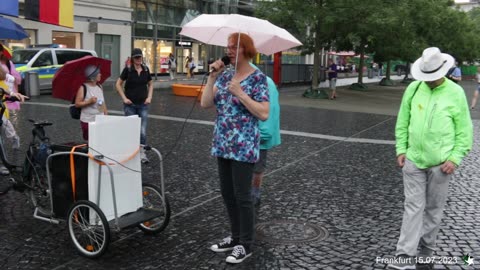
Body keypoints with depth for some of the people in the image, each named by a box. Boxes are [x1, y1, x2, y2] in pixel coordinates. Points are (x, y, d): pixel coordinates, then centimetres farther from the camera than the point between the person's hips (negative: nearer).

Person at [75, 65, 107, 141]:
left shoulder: (100, 87, 10)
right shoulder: (83, 88, -7)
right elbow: (77, 104, -8)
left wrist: (106, 115, 10)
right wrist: (89, 101, -19)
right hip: (87, 121, -5)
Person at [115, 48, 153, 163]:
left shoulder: (146, 70, 3)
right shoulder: (127, 70, -6)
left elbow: (150, 84, 15)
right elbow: (118, 84, -1)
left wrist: (149, 97, 3)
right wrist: (124, 98, -7)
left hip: (143, 104, 2)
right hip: (130, 104, -2)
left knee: (143, 131, -3)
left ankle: (142, 153, 8)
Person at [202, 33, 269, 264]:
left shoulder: (257, 78, -10)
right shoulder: (225, 75, 9)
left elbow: (264, 114, -17)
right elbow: (205, 104, 3)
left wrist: (240, 93, -22)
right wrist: (212, 77, -4)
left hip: (244, 147, -7)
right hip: (223, 144, 7)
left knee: (242, 196, 0)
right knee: (227, 194, 14)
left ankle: (246, 244, 15)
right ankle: (236, 237, 30)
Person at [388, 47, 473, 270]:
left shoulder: (455, 93, -4)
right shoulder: (413, 88, 1)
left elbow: (464, 131, -1)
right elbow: (402, 123, 8)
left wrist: (455, 158, -9)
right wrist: (401, 149, 2)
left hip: (441, 163, -1)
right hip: (413, 159, 1)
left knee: (434, 208, 10)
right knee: (413, 207, 1)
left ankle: (426, 251, 26)